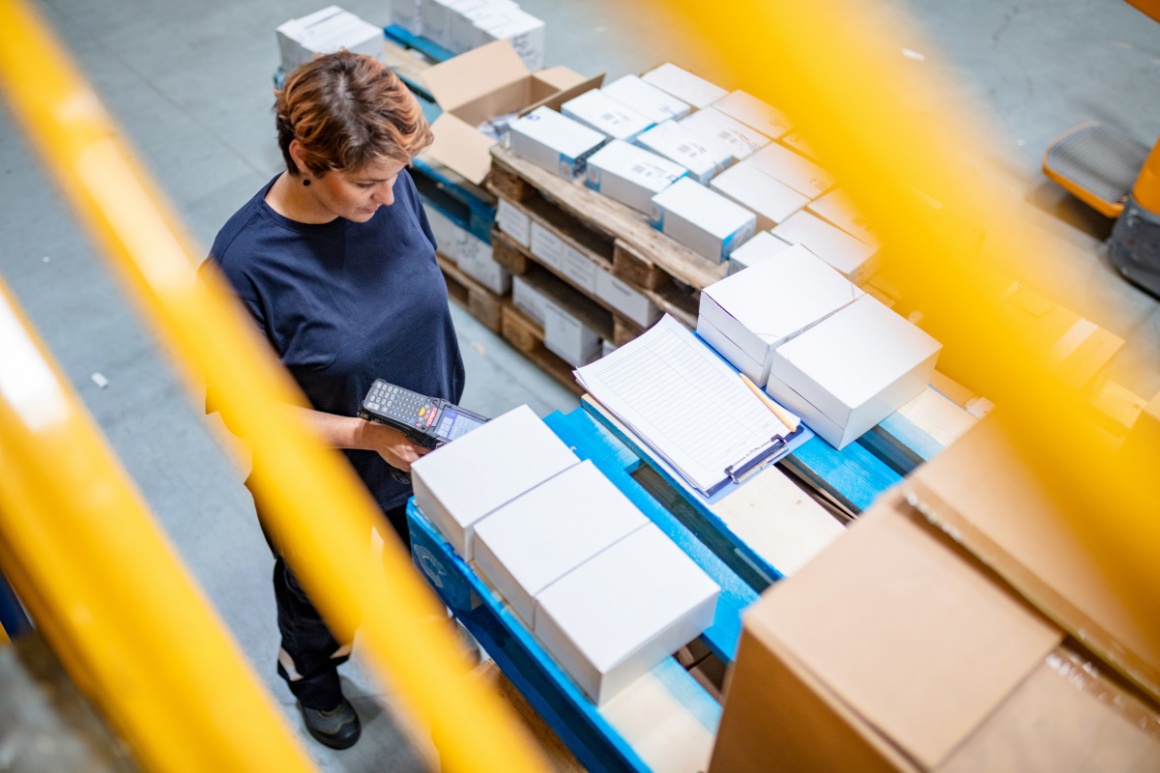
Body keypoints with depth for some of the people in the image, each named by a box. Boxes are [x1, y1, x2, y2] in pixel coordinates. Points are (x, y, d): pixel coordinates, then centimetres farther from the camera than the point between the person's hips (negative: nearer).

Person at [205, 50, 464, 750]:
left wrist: (442, 415, 6)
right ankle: (311, 671, 61)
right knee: (319, 590, 27)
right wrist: (365, 434, -32)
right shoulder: (245, 264, -33)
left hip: (423, 449, 4)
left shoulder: (392, 189, -19)